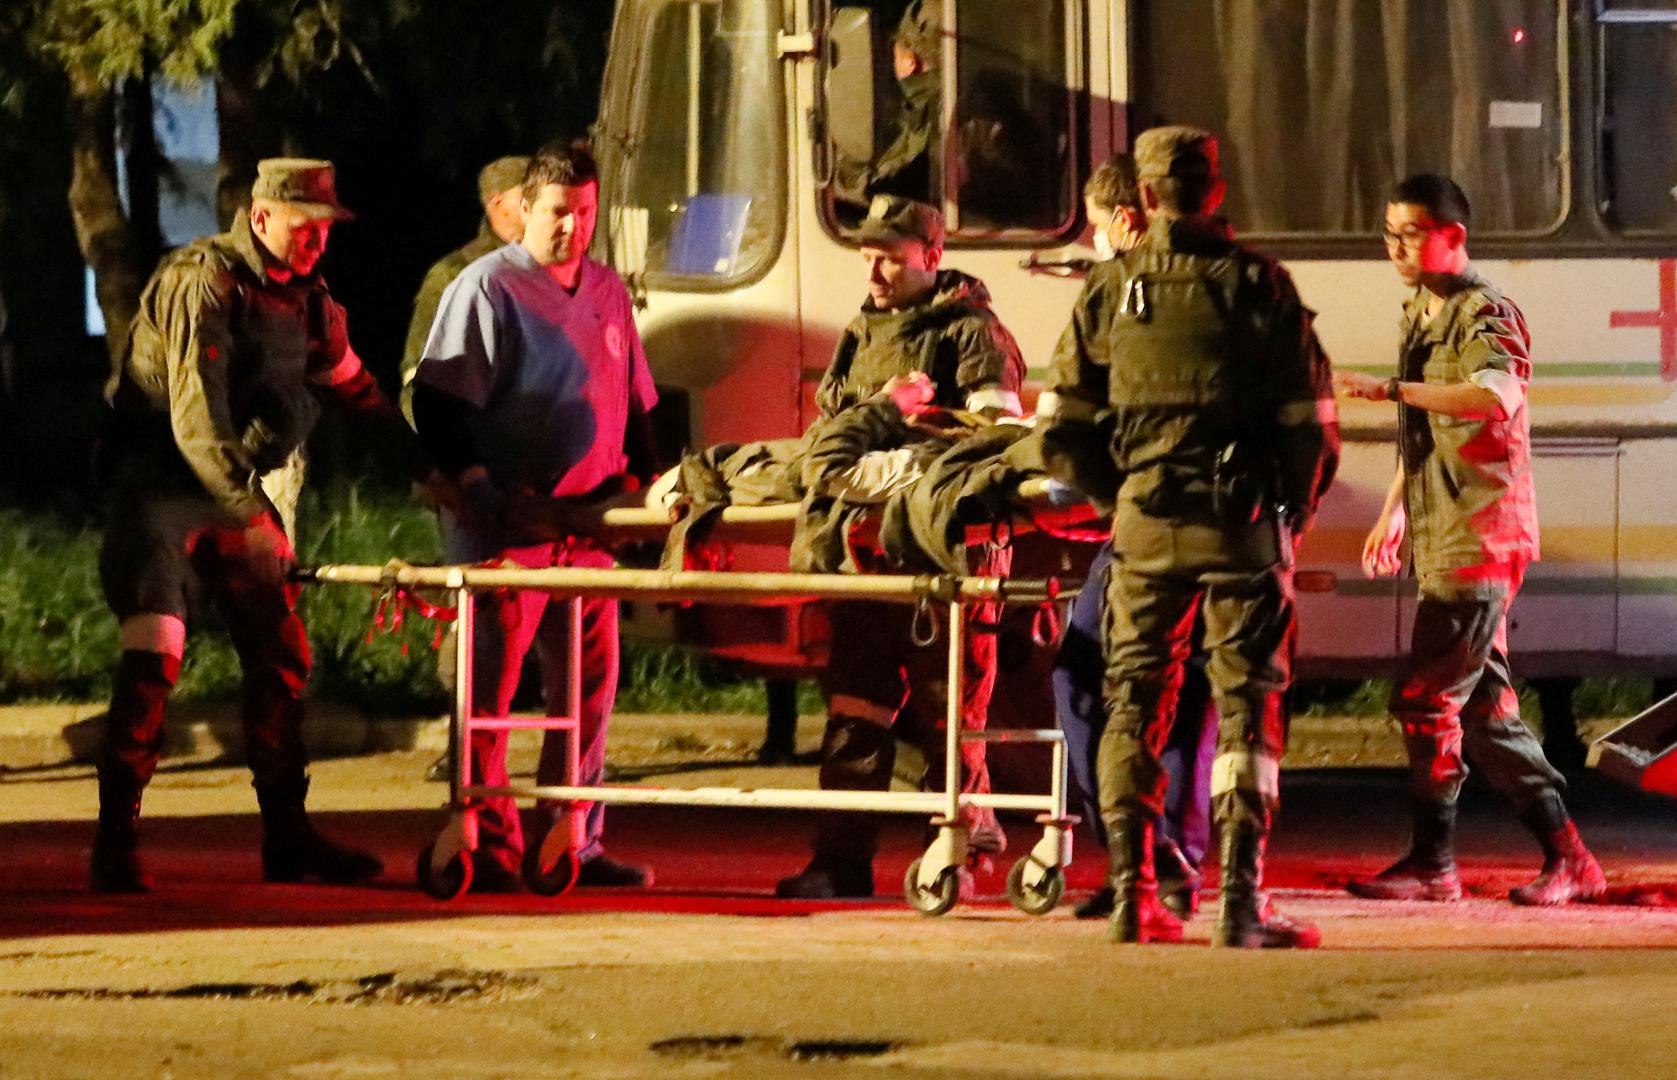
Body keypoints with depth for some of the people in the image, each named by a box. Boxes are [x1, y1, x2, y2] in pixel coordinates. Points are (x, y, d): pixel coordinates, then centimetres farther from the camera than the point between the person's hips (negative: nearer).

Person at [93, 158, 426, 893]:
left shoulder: (305, 299, 5)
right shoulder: (201, 283, -19)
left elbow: (352, 387, 22)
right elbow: (195, 417, -27)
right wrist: (247, 513, -33)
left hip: (236, 487, 8)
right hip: (159, 485, -8)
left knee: (281, 656, 6)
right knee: (153, 654, -17)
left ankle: (286, 836, 14)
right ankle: (117, 843, -14)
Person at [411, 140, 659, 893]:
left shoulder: (606, 292, 17)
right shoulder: (487, 288, -3)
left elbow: (635, 403, 24)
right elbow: (436, 400, -8)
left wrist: (641, 476, 11)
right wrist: (471, 477, -18)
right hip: (504, 521, -7)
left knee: (589, 681, 7)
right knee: (489, 681, -6)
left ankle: (573, 843, 13)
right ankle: (488, 847, -4)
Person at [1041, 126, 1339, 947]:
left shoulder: (1110, 288, 4)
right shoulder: (1260, 286, -2)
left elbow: (1061, 421, 8)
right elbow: (1311, 419, -3)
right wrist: (1293, 512, 9)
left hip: (1145, 520, 2)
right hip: (1244, 520, -2)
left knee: (1134, 701, 11)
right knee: (1247, 701, 1)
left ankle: (1132, 895, 8)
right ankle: (1241, 900, -7)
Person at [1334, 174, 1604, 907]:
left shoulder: (1485, 315, -12)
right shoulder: (1419, 317, 18)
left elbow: (1497, 395, -33)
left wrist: (1391, 389, -38)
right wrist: (1394, 511, 30)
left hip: (1479, 538, -10)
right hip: (1442, 542, 10)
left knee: (1426, 698, -10)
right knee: (1484, 704, 9)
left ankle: (1431, 863, -3)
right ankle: (1566, 858, 13)